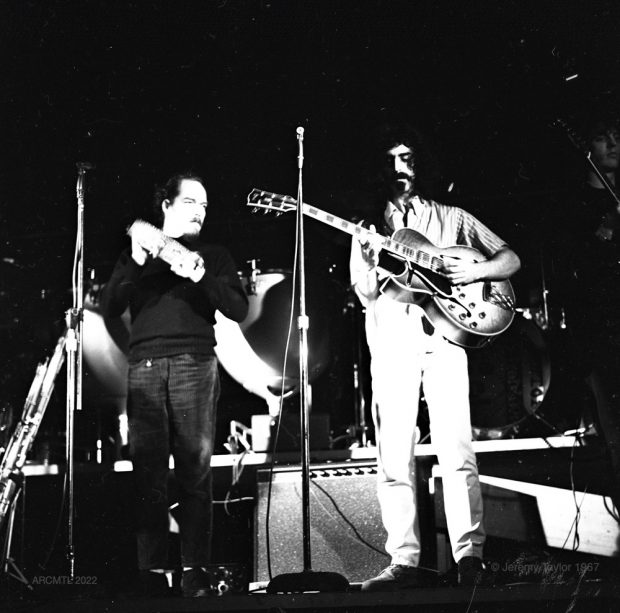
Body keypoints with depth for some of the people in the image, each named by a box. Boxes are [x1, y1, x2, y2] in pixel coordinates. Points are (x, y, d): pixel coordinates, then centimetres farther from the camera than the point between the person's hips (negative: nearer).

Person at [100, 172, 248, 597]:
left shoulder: (214, 256, 19)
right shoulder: (137, 252, 22)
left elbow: (238, 309, 6)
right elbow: (110, 308, 8)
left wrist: (201, 278, -9)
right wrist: (136, 264, -4)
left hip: (195, 365, -1)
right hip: (145, 366, 1)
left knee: (195, 470, -8)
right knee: (148, 472, -6)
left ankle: (195, 573, -6)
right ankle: (152, 573, -3)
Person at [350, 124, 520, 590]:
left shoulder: (451, 217, 17)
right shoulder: (370, 225, 19)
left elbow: (511, 259, 15)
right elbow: (365, 295, 9)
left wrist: (476, 270, -5)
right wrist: (370, 263, -11)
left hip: (443, 337, -1)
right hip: (392, 343, 1)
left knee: (456, 451, -10)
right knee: (393, 458, -4)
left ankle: (470, 556, -8)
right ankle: (405, 561, -2)